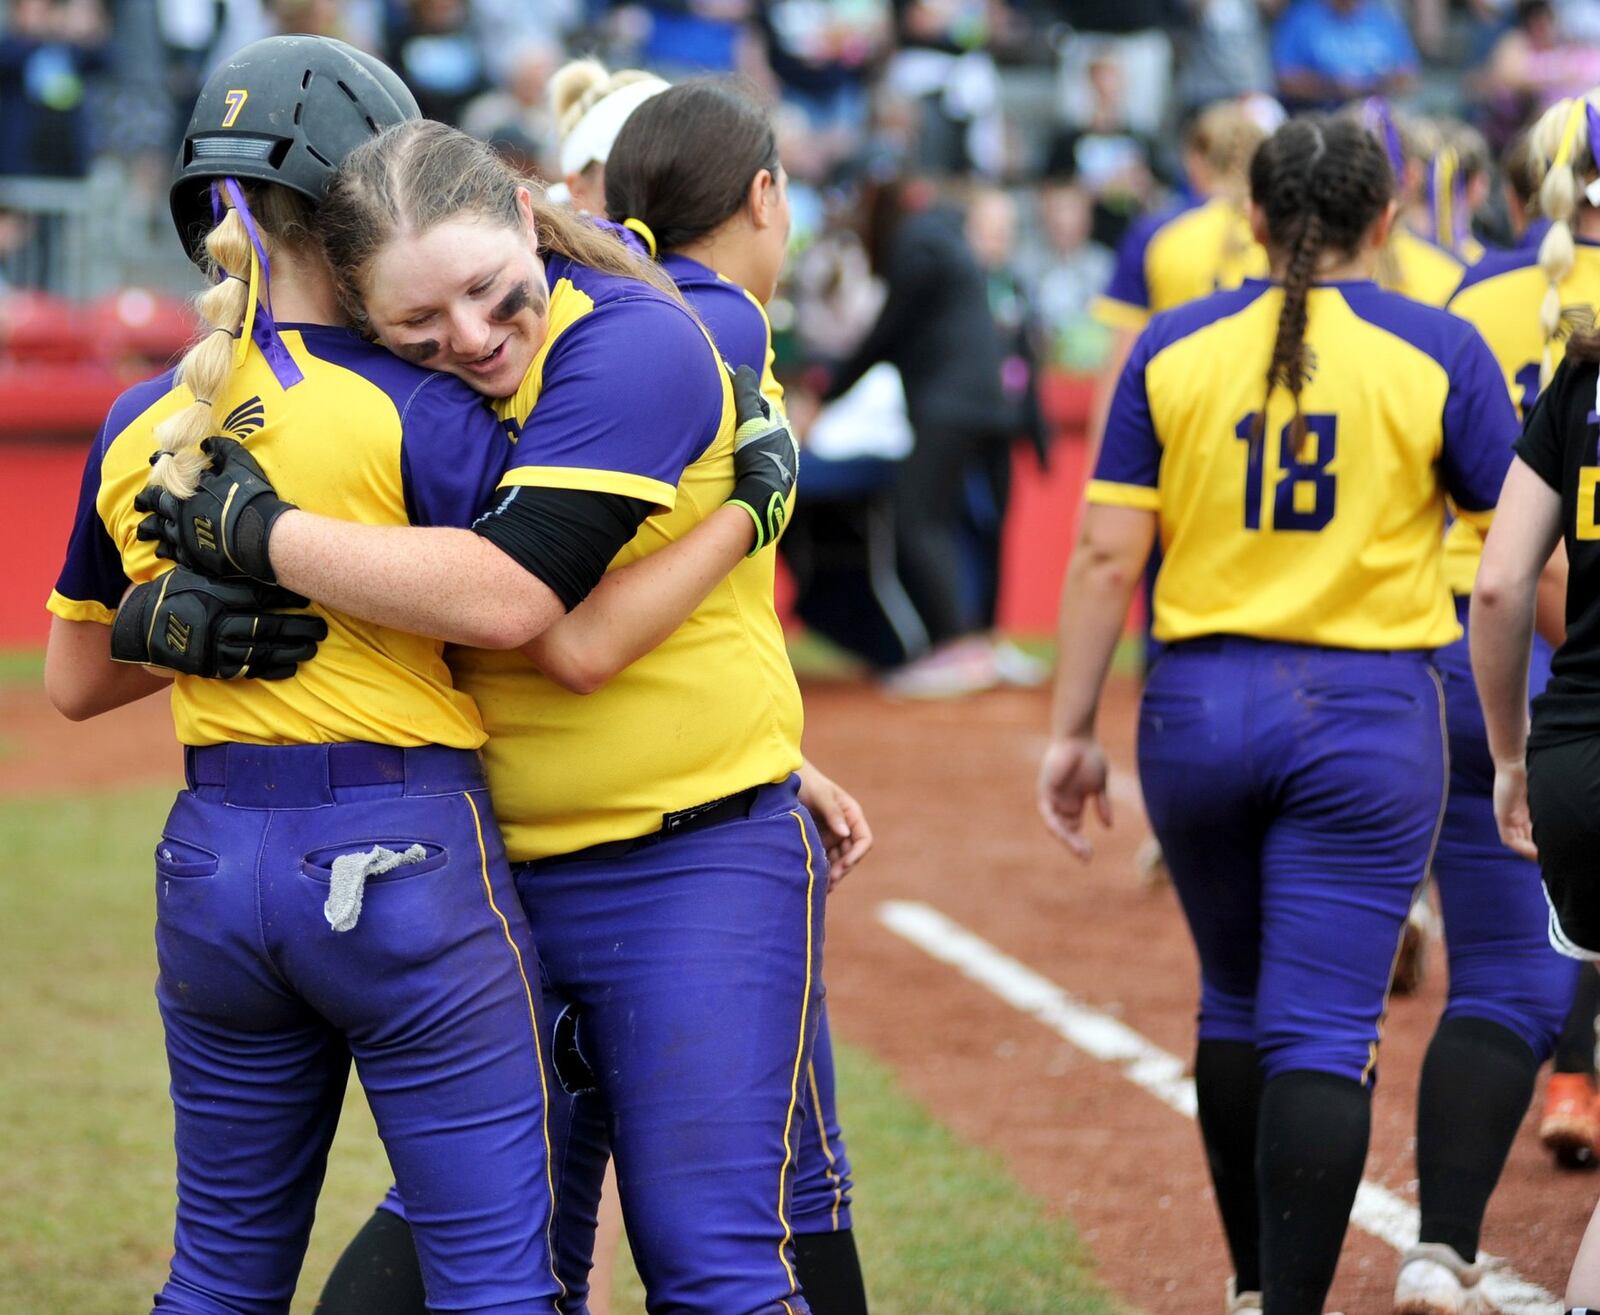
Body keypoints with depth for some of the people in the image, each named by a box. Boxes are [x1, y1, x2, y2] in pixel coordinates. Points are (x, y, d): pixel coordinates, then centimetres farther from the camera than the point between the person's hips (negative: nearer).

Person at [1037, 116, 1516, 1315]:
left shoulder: (1173, 350, 1)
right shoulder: (1439, 353, -4)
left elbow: (1106, 555, -1)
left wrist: (1072, 730, 4)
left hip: (1198, 717, 3)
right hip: (1365, 716, -3)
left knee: (1236, 1004, 20)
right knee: (1326, 1034, -3)